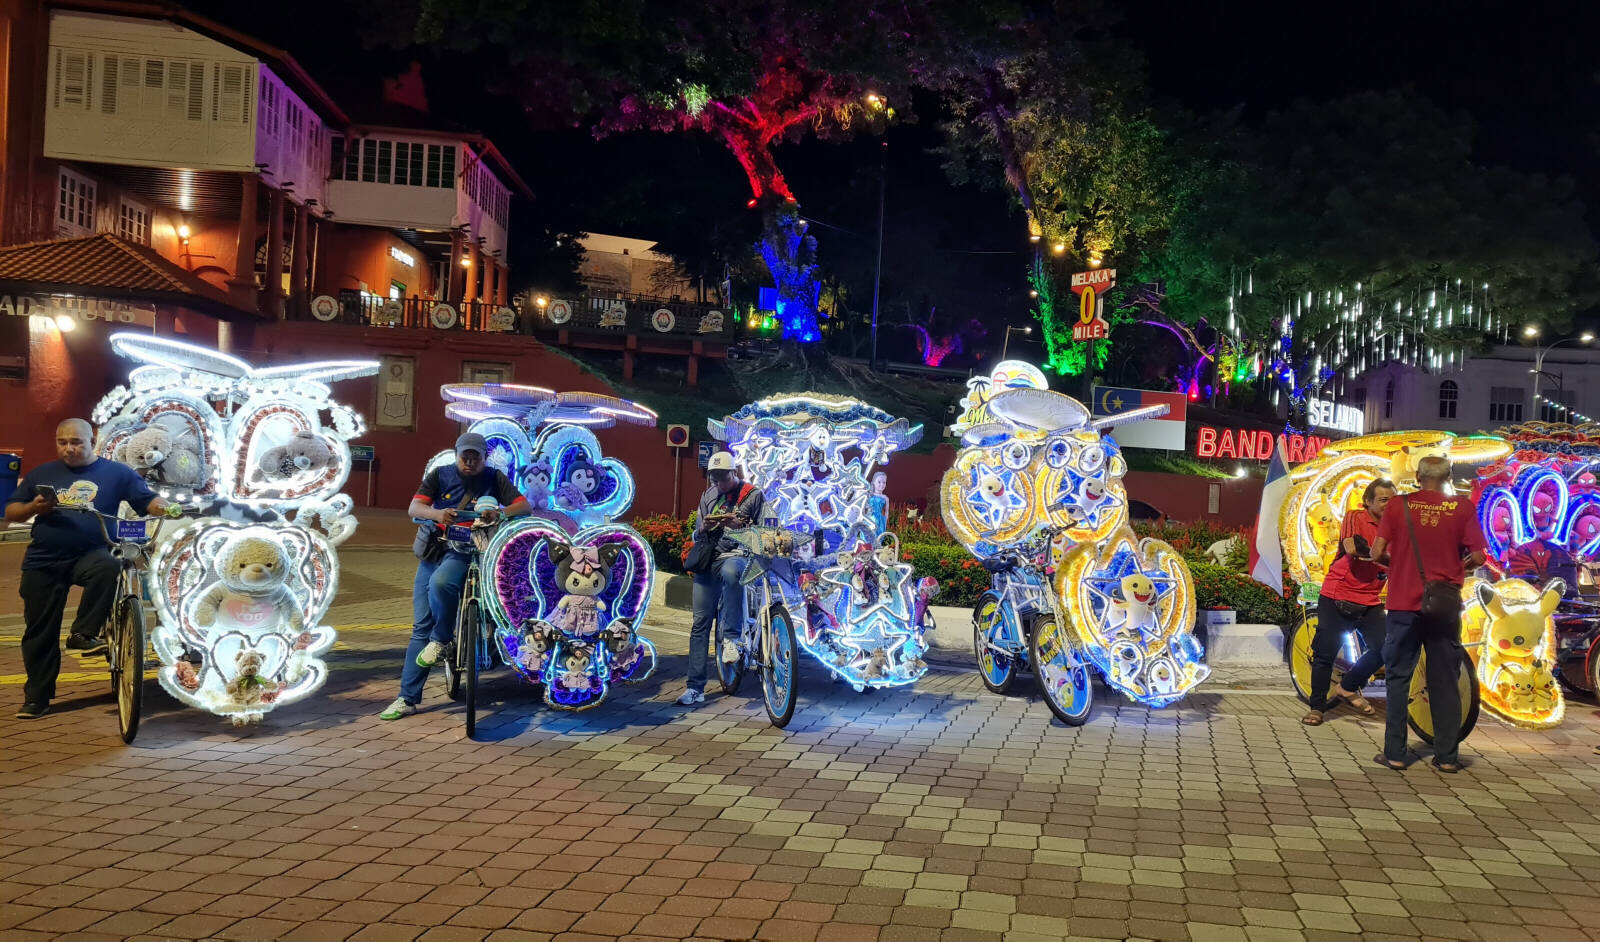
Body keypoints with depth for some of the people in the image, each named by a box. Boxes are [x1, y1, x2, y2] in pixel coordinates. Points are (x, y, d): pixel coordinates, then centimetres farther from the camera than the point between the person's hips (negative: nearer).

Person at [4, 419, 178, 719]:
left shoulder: (116, 472, 5)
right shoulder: (41, 474, 13)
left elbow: (148, 500, -1)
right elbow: (10, 513, 15)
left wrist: (167, 508, -24)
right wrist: (33, 507, -7)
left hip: (90, 555, -2)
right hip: (43, 562, 3)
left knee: (108, 568, -37)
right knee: (40, 632, 5)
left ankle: (83, 633, -22)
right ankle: (37, 697, 17)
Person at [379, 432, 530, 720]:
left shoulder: (494, 478, 2)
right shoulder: (440, 475, 5)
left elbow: (525, 506, -7)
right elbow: (414, 507, -7)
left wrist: (500, 512, -28)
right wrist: (437, 513, -29)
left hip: (466, 553, -3)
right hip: (432, 552, 3)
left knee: (440, 582, -37)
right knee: (421, 627, 2)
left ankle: (442, 638, -9)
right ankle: (407, 698, 6)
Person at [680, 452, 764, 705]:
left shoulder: (753, 495, 4)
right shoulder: (708, 496, 17)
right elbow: (697, 535, 20)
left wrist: (739, 525, -15)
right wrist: (704, 528, -4)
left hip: (738, 554, -4)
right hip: (708, 560, 4)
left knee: (730, 571, -42)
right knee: (700, 624, -1)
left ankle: (729, 637, -30)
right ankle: (695, 687, 3)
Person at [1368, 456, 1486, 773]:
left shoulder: (1398, 506, -4)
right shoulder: (1463, 507, -4)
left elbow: (1377, 553, -6)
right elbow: (1478, 557, -6)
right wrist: (1457, 566, 15)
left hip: (1404, 604, 0)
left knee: (1398, 678, 8)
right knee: (1445, 682, 9)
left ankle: (1394, 753, 7)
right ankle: (1446, 756, 12)